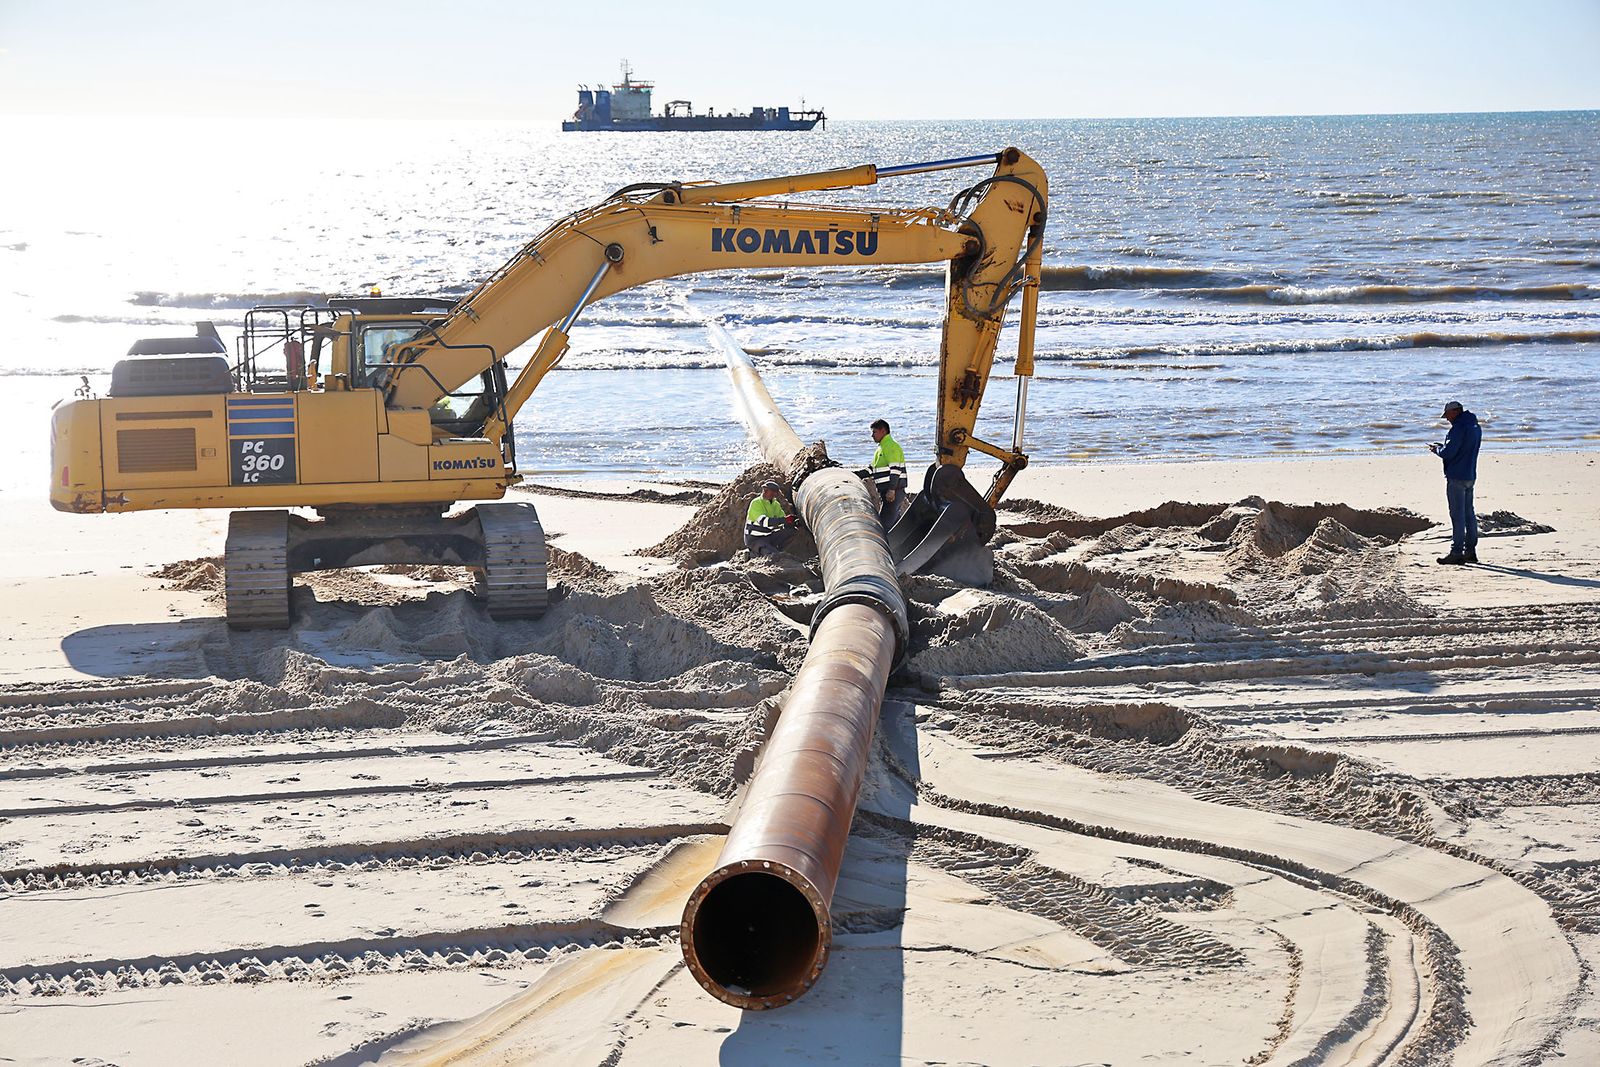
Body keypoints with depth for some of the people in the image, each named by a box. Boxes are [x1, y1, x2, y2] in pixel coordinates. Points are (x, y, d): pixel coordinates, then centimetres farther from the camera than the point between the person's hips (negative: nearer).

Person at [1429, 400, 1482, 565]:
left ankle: (1456, 553, -6)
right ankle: (1470, 551, 18)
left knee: (1457, 515, -7)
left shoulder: (1459, 428, -18)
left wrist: (1437, 449, 0)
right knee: (1469, 513, 13)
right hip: (1470, 475, 10)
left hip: (1456, 477, -10)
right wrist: (1442, 447, 14)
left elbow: (1448, 453, -20)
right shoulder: (1475, 426, 13)